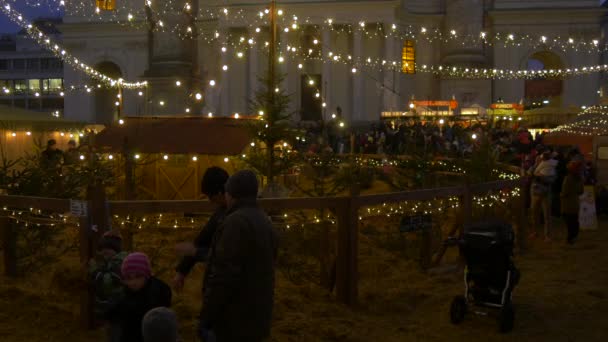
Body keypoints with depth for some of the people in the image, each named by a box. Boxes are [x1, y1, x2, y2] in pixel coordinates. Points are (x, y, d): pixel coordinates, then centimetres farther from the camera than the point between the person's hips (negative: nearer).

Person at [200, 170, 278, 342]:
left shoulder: (237, 222, -18)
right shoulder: (264, 221, 10)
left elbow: (224, 276, -23)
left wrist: (206, 317, -16)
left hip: (236, 318, -9)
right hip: (257, 314, 9)